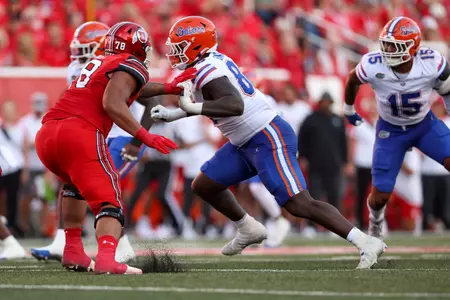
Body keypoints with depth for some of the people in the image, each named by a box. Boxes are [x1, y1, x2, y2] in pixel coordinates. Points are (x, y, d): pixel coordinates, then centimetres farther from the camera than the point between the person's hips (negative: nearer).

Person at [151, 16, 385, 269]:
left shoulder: (207, 72, -20)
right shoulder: (212, 59, 8)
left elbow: (235, 105, -37)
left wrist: (192, 108, -41)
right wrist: (174, 114, 22)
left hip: (269, 141, -10)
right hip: (247, 142, 10)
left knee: (300, 205, -15)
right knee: (204, 186, 15)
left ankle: (366, 243, -15)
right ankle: (249, 230, 33)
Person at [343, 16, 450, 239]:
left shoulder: (432, 64, -27)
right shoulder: (373, 66, -27)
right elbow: (353, 80, -3)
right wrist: (348, 110, 13)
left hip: (426, 125, 0)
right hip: (390, 130, 0)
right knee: (380, 196, -2)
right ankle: (375, 225, 35)